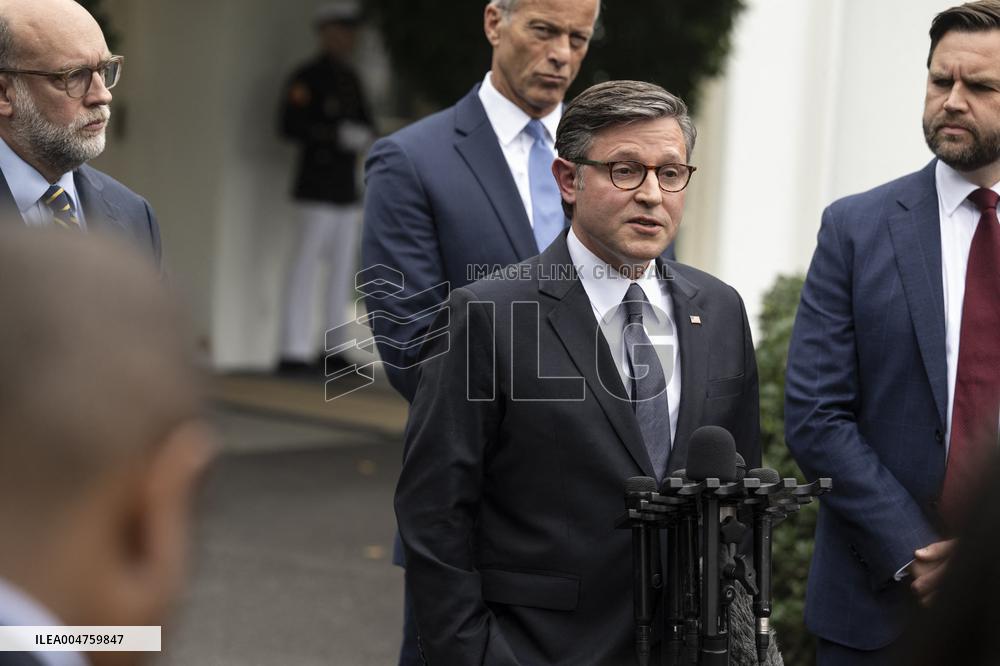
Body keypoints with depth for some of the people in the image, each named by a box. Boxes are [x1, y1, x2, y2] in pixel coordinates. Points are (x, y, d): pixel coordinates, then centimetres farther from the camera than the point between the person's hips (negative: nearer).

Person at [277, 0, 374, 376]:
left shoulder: (350, 79, 16)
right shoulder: (307, 77, -9)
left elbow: (365, 123, 17)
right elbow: (291, 126, -18)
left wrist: (365, 136, -6)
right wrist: (339, 135, -23)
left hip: (345, 189, 8)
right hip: (317, 187, -8)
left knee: (344, 268, 8)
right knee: (307, 265, -9)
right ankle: (294, 353, -8)